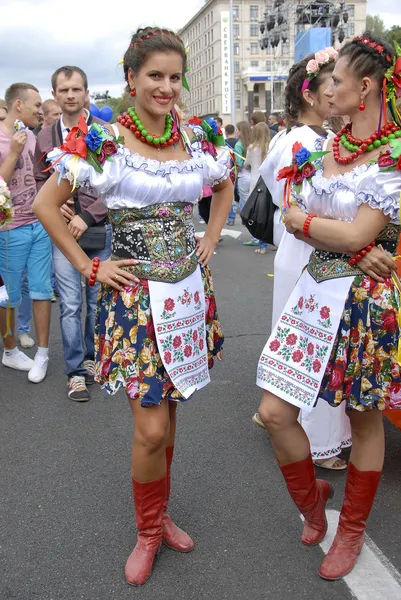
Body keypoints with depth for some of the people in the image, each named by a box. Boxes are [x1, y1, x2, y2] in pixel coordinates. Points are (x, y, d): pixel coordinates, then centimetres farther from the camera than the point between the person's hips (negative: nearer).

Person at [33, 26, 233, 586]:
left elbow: (225, 185, 24)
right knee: (151, 428, -5)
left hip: (189, 288, 4)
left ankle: (159, 513, 36)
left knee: (165, 411, 14)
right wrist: (89, 267, -6)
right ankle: (149, 531, 22)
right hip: (135, 294, -4)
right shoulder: (103, 141, -9)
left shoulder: (196, 137, 4)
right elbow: (46, 204, -4)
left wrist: (210, 239, 12)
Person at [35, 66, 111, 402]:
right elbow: (41, 180, 15)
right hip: (63, 231, 1)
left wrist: (87, 216, -12)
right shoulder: (45, 137, 6)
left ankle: (92, 357, 30)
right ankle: (76, 371, 12)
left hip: (99, 230, -1)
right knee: (70, 304, 1)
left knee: (98, 301, 10)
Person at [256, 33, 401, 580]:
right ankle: (311, 496, 32)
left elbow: (357, 235, -20)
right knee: (275, 413, 2)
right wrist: (349, 241, -7)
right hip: (317, 288, 6)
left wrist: (302, 219, -7)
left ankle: (353, 529, 34)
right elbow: (295, 213, 8)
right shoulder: (330, 145, 9)